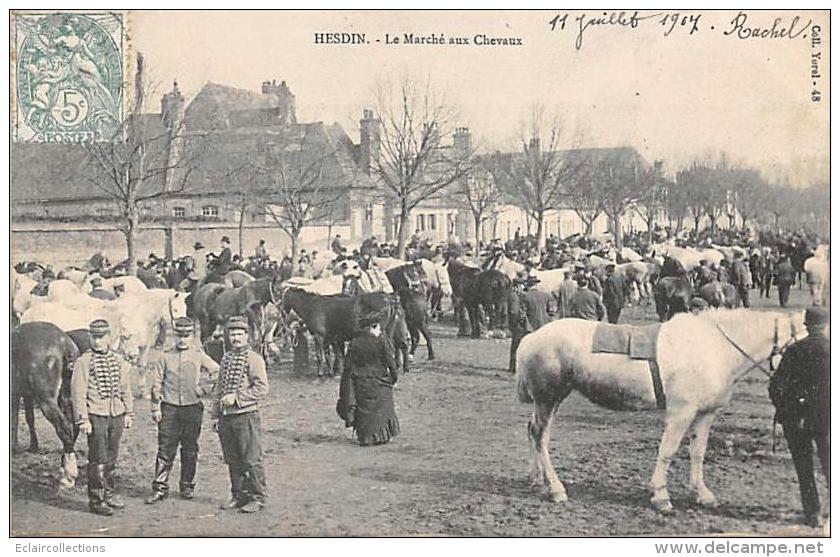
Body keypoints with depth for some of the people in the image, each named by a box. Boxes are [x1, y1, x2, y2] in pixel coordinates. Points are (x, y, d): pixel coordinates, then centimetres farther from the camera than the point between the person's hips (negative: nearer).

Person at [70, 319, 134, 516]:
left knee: (111, 458, 13)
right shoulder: (83, 362, -6)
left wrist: (128, 413, 12)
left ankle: (109, 494, 26)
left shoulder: (118, 361, 10)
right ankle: (96, 500, 5)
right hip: (96, 416, -5)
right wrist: (83, 419, -14)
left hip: (116, 416, 5)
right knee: (98, 460, -3)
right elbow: (78, 393, -9)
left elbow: (125, 389, 15)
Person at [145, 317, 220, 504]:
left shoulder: (199, 356, 4)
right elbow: (157, 384, 4)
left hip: (192, 407, 1)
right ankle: (160, 487, 2)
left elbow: (218, 371, 11)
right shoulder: (166, 357, 4)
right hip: (169, 408, 0)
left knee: (190, 450, 7)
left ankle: (187, 487, 18)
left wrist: (204, 388, 2)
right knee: (165, 449, -2)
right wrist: (156, 408, 0)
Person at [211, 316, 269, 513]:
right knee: (233, 461, 12)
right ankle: (239, 495, 23)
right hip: (226, 417, 6)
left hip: (246, 416, -6)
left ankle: (257, 498, 5)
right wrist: (216, 415, 14)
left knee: (251, 460, -3)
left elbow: (262, 388, -13)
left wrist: (236, 397, -17)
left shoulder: (254, 359, -6)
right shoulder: (226, 358, 14)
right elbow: (219, 388, 18)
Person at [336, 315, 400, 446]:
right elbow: (390, 362, -8)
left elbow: (348, 367, 0)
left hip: (360, 382, 2)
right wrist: (393, 378, 7)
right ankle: (381, 435, 13)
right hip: (378, 382, -2)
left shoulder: (354, 343, 0)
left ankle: (365, 436, 10)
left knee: (363, 410, 10)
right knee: (381, 408, 12)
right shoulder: (381, 342, -10)